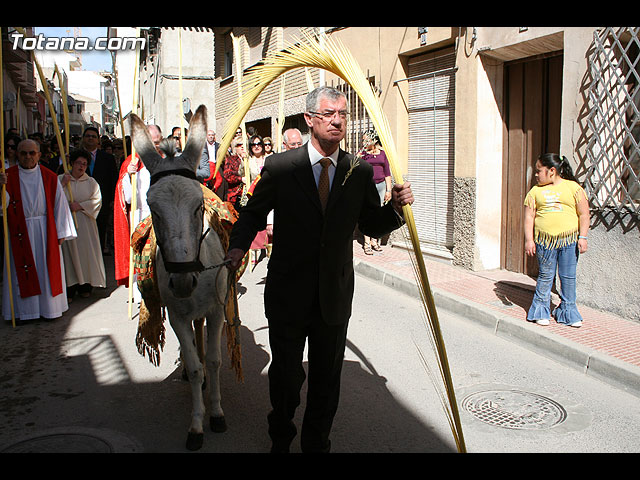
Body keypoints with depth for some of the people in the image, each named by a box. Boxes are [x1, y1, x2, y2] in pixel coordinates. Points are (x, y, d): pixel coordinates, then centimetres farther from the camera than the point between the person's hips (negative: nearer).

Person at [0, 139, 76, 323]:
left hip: (45, 231, 1)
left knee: (48, 269, 6)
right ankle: (24, 310, 13)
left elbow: (59, 204, 5)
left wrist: (61, 232, 3)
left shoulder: (49, 177, 2)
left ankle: (49, 308, 17)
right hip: (20, 232, -1)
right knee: (22, 271, 3)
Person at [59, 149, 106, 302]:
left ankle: (85, 286, 10)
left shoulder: (91, 182, 9)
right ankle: (69, 289, -1)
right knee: (69, 252, -4)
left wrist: (80, 206, -10)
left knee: (86, 252, 0)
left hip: (85, 222, 1)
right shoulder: (60, 179, 6)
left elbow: (97, 201, 0)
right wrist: (63, 184, -13)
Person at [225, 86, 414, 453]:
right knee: (286, 374, 15)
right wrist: (239, 245, -12)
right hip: (289, 295, -1)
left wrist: (396, 207, -13)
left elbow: (373, 226, 6)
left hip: (335, 296, 2)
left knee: (327, 378, 14)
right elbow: (254, 214, 5)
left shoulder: (360, 172, 0)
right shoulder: (280, 167, -6)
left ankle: (317, 443, 38)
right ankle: (281, 437, 43)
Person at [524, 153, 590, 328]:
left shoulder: (573, 188, 4)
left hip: (569, 241, 0)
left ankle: (568, 311, 19)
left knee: (568, 277, 5)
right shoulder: (535, 191, 8)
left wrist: (582, 237, -3)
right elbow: (529, 217, 5)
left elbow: (583, 214, 4)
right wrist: (529, 240, -3)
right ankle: (541, 311, 18)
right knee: (545, 277, 5)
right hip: (544, 240, 1)